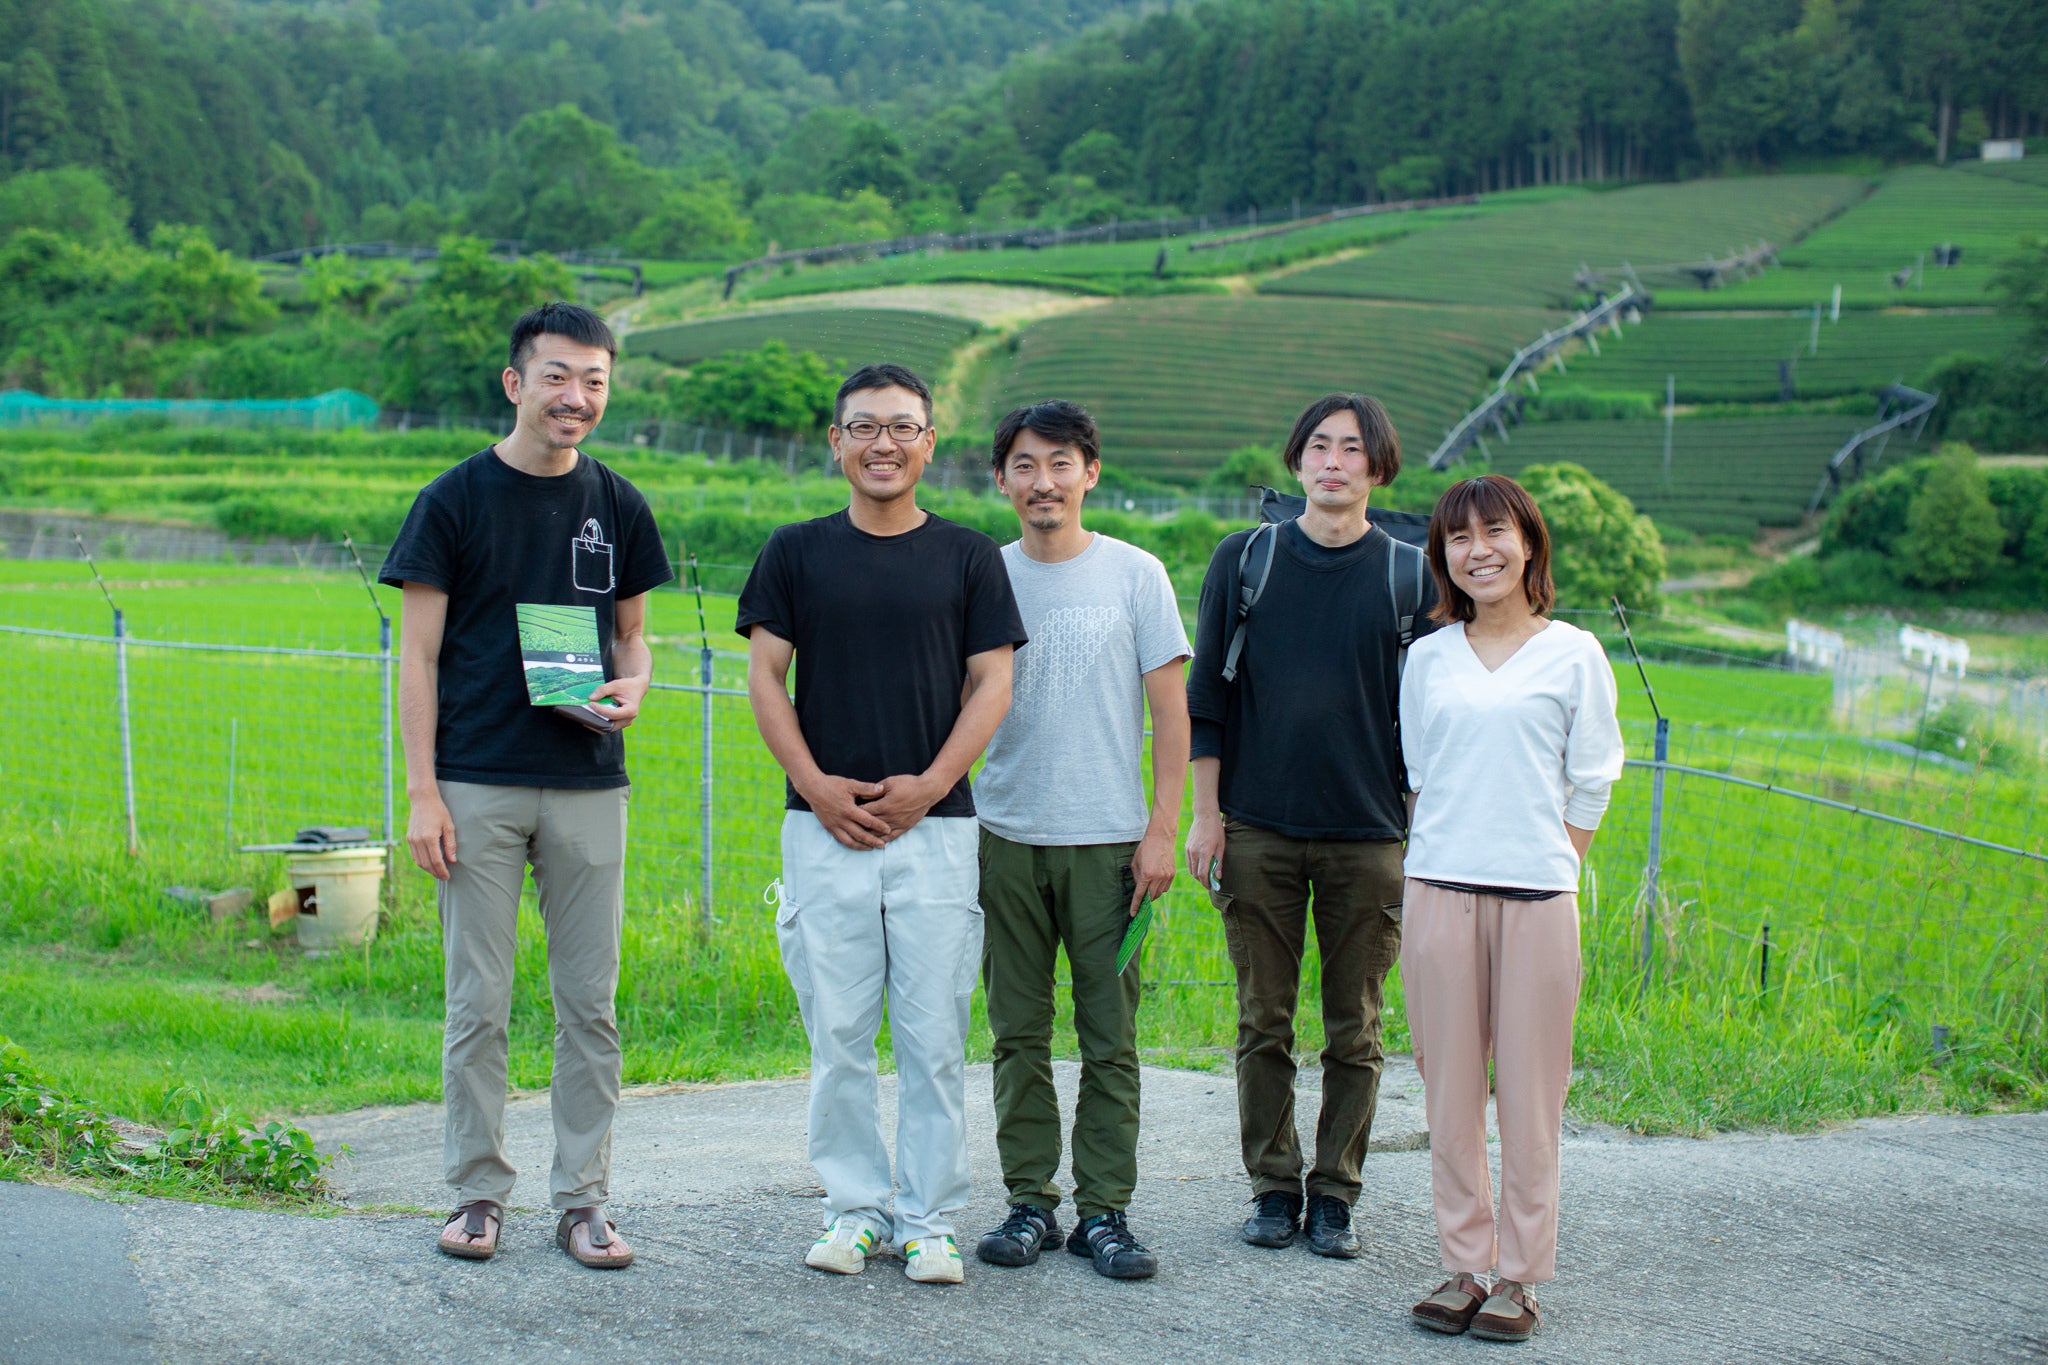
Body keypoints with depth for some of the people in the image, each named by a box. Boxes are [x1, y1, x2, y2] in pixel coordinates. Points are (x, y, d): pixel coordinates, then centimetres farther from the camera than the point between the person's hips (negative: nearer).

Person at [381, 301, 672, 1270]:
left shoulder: (617, 507, 9)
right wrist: (422, 791, -8)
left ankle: (581, 1198, 15)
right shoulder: (456, 499, -1)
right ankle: (477, 1192, 16)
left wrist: (631, 692, -7)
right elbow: (420, 655, -1)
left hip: (589, 786, 3)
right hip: (478, 784, -3)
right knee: (479, 1002, 3)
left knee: (589, 1002, 5)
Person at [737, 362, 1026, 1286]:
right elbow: (763, 676, 5)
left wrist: (928, 784, -8)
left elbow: (992, 683, 4)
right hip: (824, 827, 0)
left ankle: (927, 1219, 11)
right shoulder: (797, 552, 8)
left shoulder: (968, 556, 7)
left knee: (934, 1039, 1)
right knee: (838, 1034, 3)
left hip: (936, 826, 0)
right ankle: (855, 1207, 16)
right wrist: (815, 784, -7)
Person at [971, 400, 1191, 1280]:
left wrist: (1161, 830, -5)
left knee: (1111, 1038, 0)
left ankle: (1103, 1211, 8)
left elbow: (1171, 711, 2)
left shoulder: (1134, 575, 2)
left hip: (1108, 840, -2)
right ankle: (1030, 1203, 15)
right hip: (1005, 836, 2)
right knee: (1019, 1034, 6)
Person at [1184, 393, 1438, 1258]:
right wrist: (1205, 813, 1)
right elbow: (1205, 696, 6)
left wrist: (1423, 830, 3)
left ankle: (1335, 1194, 16)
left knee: (1354, 1031, 5)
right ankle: (1273, 1187, 18)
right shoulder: (1244, 560, 4)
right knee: (1264, 1023, 6)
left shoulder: (1410, 576, 3)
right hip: (1258, 830, 0)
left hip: (1369, 837, 0)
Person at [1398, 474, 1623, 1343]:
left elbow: (1590, 785, 5)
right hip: (1439, 889, 2)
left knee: (1529, 1092, 1)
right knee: (1449, 1087, 5)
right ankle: (1464, 1264, 15)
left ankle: (1519, 1276, 11)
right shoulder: (1428, 658, 10)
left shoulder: (1573, 654, 3)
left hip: (1537, 896, -2)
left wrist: (1552, 871, 0)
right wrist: (1444, 856, 7)